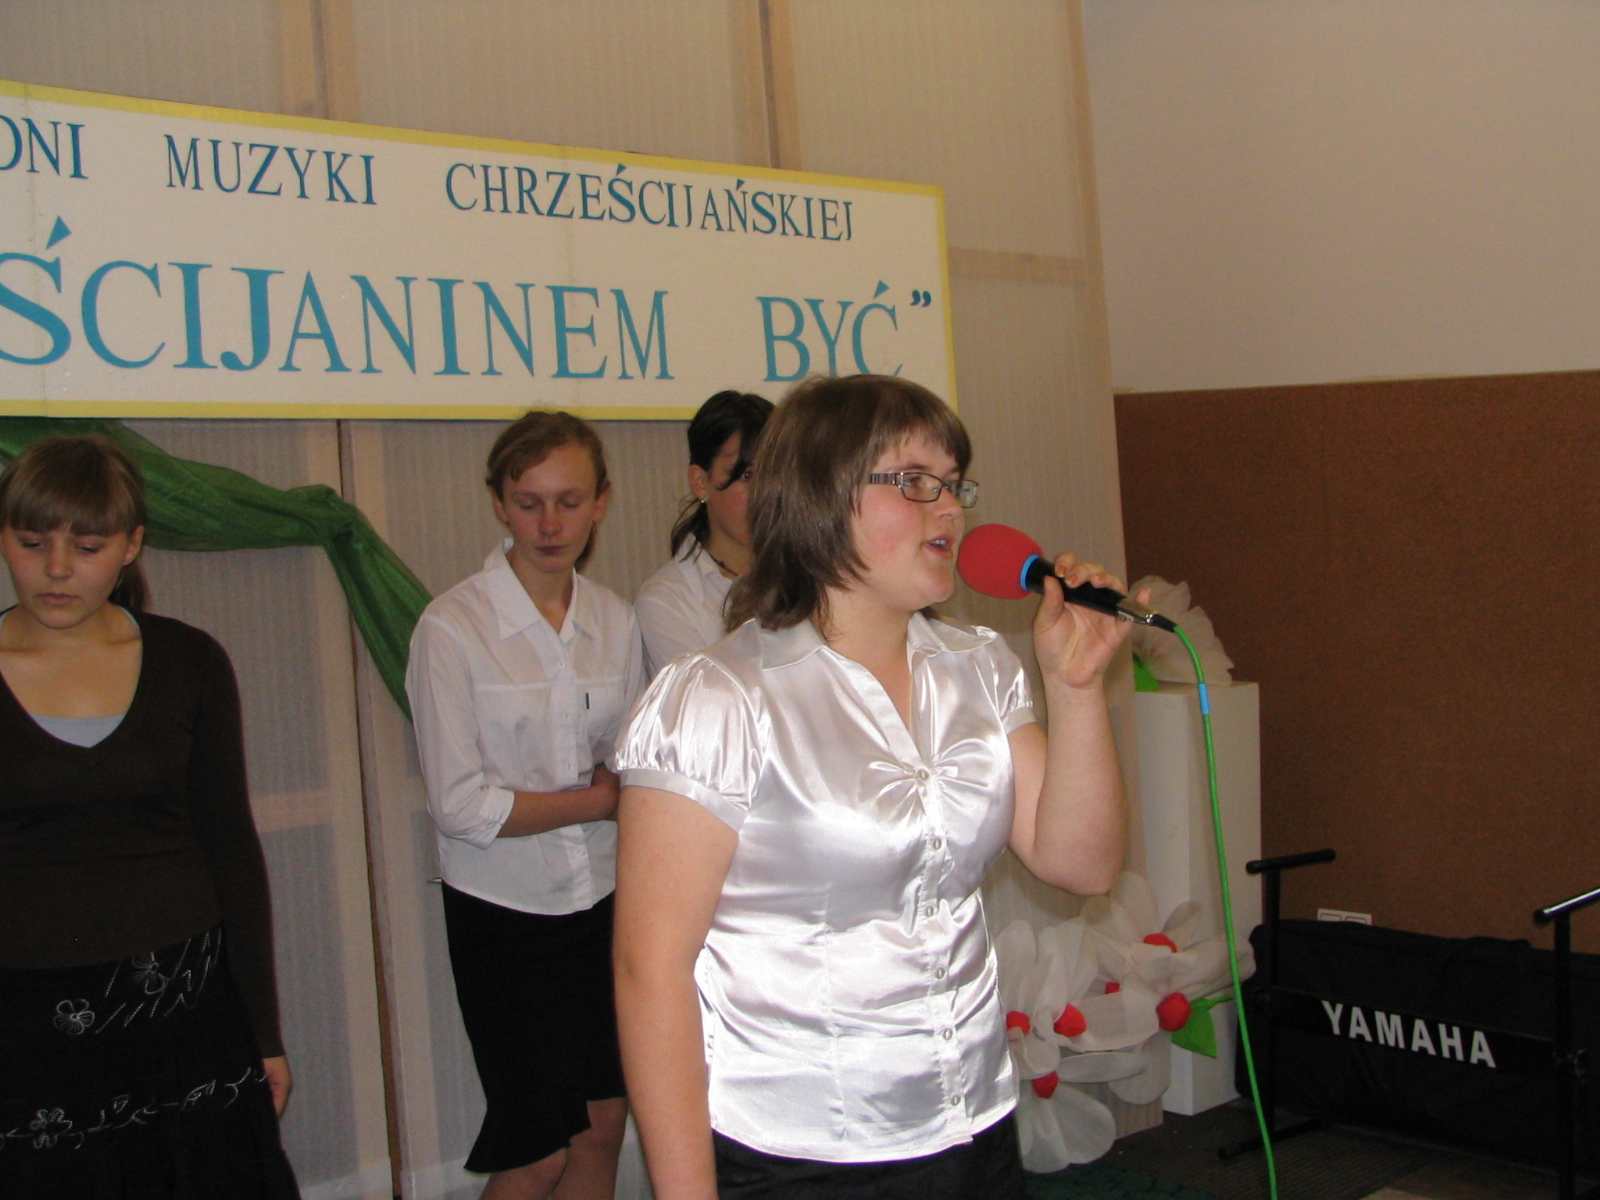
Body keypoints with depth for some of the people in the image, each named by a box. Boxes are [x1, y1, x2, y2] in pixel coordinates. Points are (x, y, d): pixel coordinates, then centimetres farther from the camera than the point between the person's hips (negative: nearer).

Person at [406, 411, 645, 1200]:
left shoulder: (615, 620, 1)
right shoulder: (453, 627, -14)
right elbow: (460, 804, -16)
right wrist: (596, 800, -10)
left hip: (602, 899, 5)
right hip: (504, 909, -4)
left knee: (602, 1129, 13)